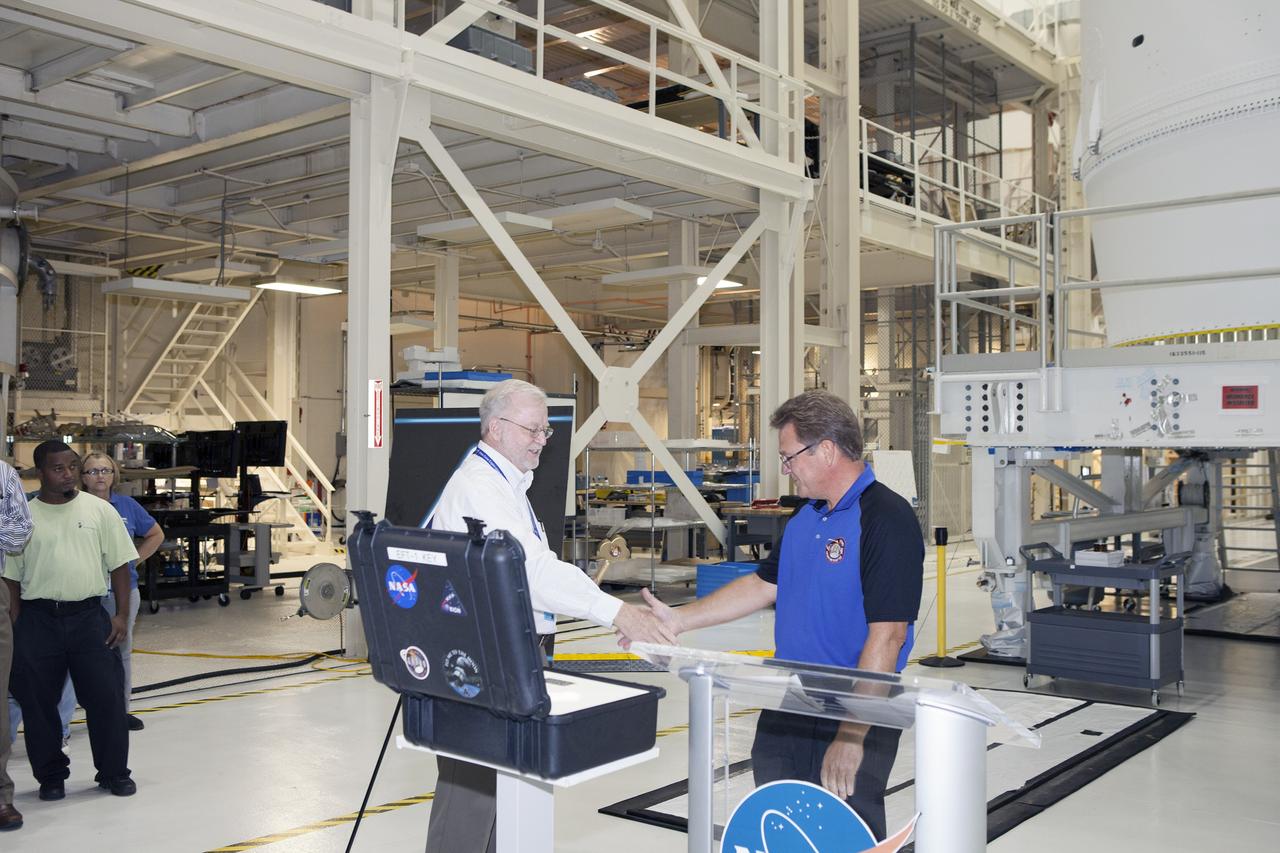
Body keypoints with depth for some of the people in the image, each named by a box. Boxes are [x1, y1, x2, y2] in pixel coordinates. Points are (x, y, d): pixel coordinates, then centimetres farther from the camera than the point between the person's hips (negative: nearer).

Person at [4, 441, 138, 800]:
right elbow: (11, 577, 5)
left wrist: (121, 615, -2)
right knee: (38, 701, 6)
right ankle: (51, 776, 24)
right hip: (38, 618, 0)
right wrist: (15, 627, -1)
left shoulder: (99, 510, 3)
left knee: (107, 696, 1)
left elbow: (119, 565, 4)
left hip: (89, 615, 0)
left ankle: (114, 772, 17)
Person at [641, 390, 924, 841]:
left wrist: (851, 736, -24)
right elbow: (764, 585, 19)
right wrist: (678, 619, 15)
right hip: (786, 710, 8)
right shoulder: (805, 518, 10)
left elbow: (887, 635, -23)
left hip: (854, 716, -8)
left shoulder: (887, 520, -18)